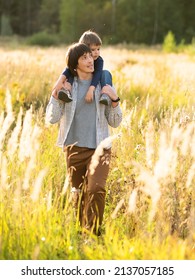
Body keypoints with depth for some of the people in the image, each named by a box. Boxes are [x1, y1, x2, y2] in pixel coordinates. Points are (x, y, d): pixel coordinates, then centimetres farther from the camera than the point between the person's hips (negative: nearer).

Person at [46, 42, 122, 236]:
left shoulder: (104, 86, 5)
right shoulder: (67, 86, 5)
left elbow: (115, 123, 7)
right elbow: (51, 119, 1)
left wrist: (114, 100, -8)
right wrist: (56, 94, -10)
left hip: (99, 147, -1)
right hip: (74, 148, 1)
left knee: (96, 189, -23)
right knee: (79, 194, 9)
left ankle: (92, 233, -17)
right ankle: (82, 233, 27)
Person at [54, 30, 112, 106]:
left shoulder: (99, 60, -21)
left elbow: (97, 74, -36)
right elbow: (68, 69, -28)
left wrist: (91, 89, -53)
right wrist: (60, 81, -48)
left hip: (94, 86, -1)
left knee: (106, 73, -25)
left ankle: (105, 94, -46)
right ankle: (68, 90, -43)